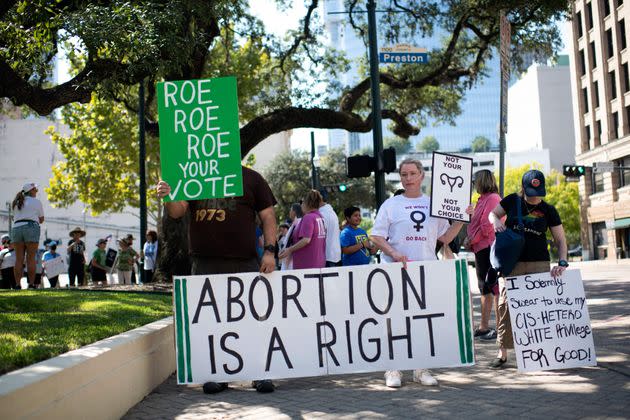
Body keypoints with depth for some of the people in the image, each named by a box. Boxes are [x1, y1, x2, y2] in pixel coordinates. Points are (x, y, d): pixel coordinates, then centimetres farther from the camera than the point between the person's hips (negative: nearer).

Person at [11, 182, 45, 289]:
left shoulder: (16, 203, 22)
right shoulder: (36, 202, 7)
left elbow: (15, 217, 23)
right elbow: (41, 220, 11)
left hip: (16, 228, 4)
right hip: (31, 228, -4)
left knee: (19, 259, 1)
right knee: (31, 258, -5)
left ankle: (17, 284, -5)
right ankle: (31, 284, -8)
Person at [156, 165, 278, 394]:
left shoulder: (251, 178, 8)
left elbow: (268, 216, 6)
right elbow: (177, 211, 7)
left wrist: (269, 251, -5)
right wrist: (168, 198, -16)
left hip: (245, 263, -2)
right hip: (205, 263, 2)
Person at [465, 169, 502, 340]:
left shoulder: (493, 198, -11)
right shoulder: (483, 199, 18)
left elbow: (488, 225, -18)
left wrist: (471, 240, -10)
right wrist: (470, 240, 6)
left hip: (489, 248, -10)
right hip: (481, 249, 10)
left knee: (493, 288, -9)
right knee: (484, 289, 14)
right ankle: (484, 327, 21)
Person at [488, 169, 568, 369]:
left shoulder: (548, 210, 3)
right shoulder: (512, 201, 3)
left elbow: (560, 240, 5)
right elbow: (492, 213, 17)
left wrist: (562, 262, -10)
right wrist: (496, 221, -7)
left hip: (539, 264, 0)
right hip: (511, 263, 0)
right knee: (505, 304, -4)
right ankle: (502, 351, 3)